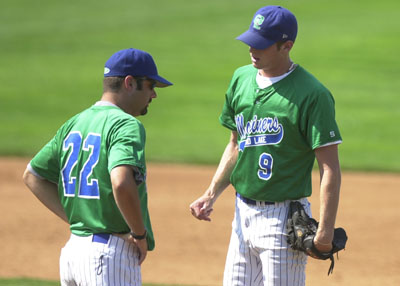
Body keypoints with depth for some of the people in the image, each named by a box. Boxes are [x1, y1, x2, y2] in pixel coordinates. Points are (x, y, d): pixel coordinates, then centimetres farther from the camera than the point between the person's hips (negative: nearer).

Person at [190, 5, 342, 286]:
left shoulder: (312, 94, -15)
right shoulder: (241, 79, 7)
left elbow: (330, 167, -16)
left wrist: (326, 230, -22)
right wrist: (212, 194, 8)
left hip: (284, 219, -7)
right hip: (243, 211, 7)